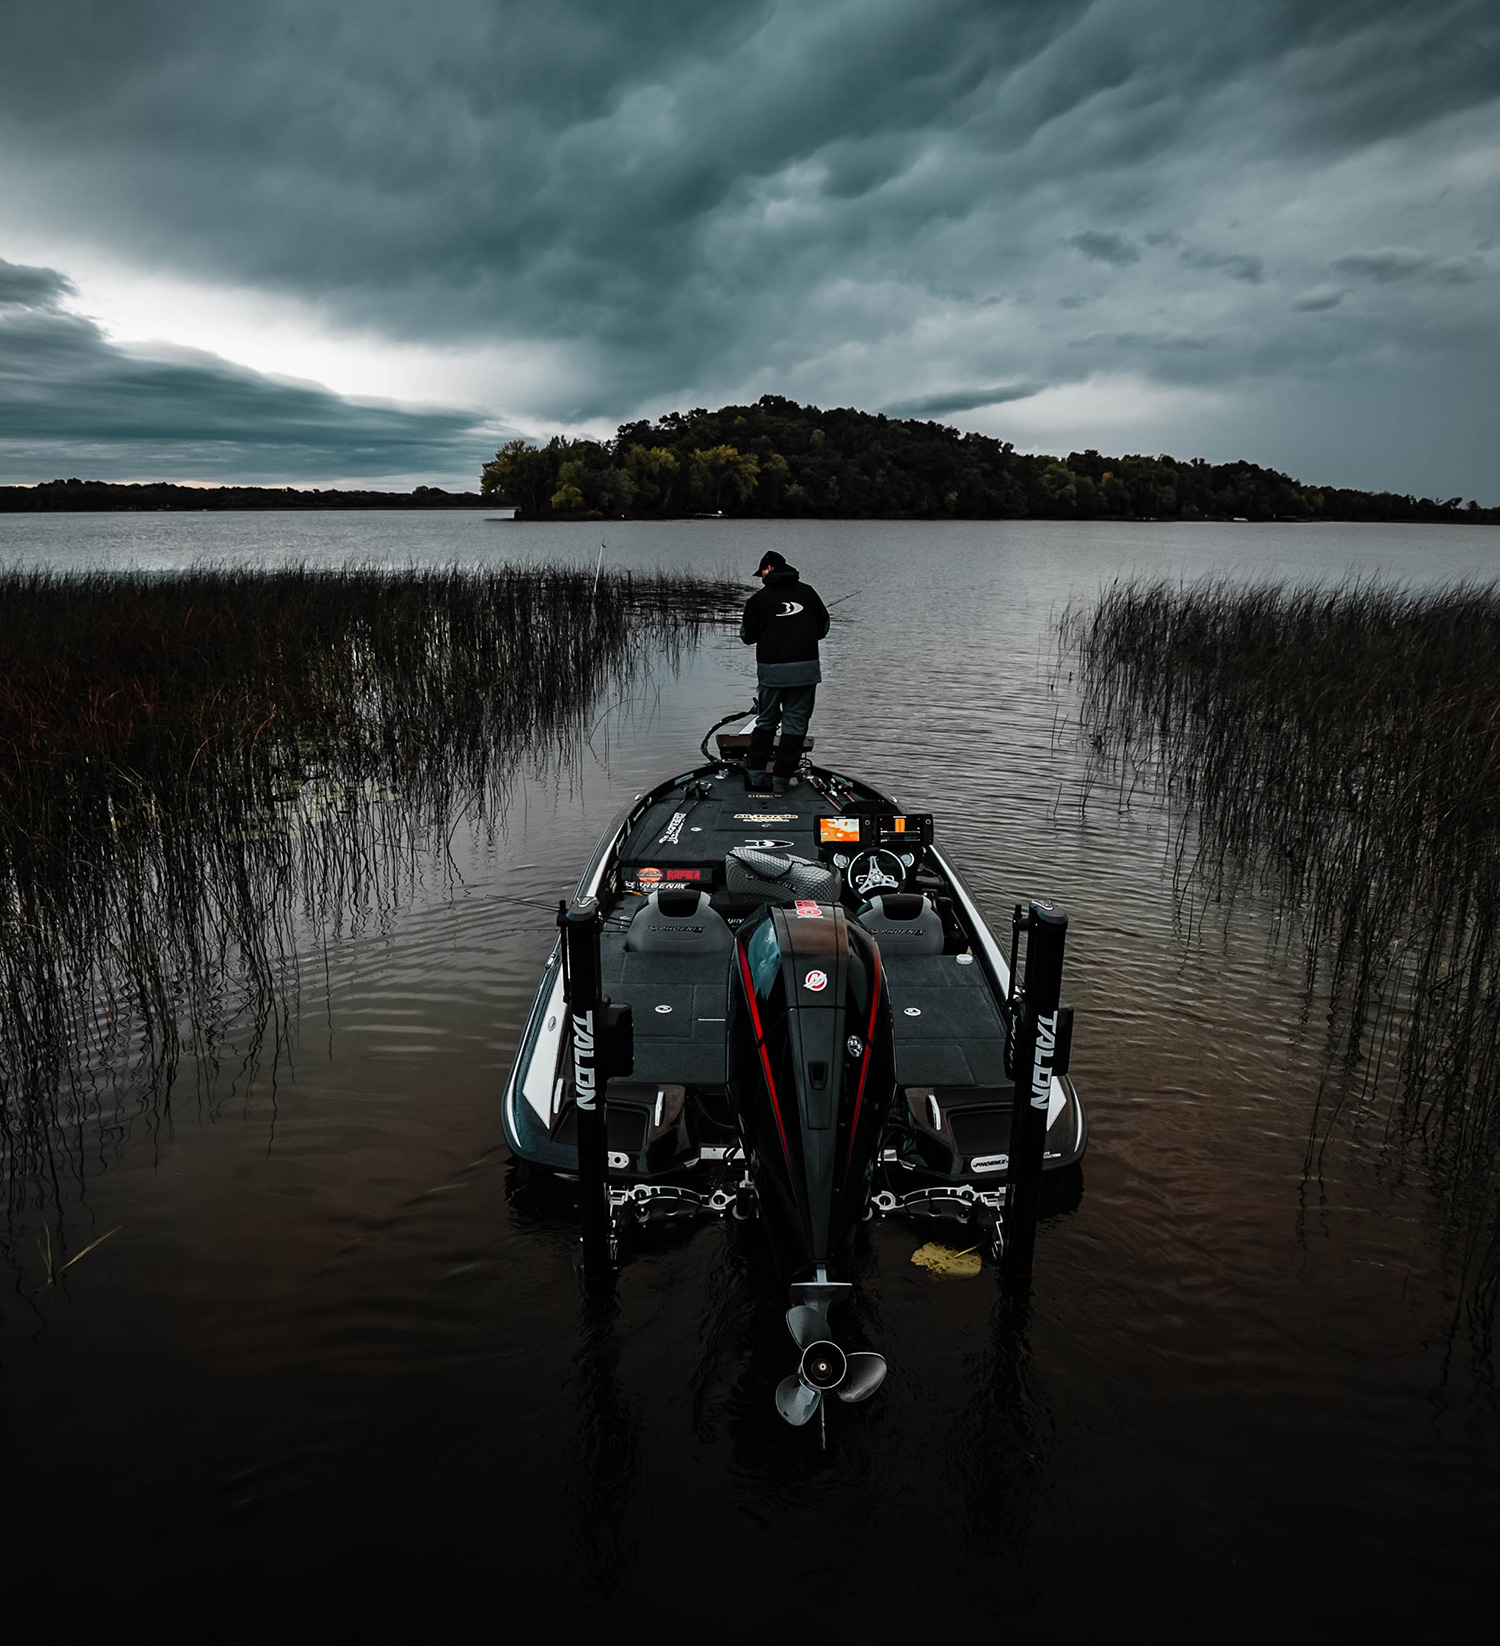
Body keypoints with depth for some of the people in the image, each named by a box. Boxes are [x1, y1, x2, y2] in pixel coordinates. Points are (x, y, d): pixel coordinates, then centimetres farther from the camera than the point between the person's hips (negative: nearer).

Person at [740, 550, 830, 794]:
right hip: (806, 669, 1)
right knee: (795, 725, 7)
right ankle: (782, 780, 8)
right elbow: (823, 627, 12)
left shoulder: (759, 599, -3)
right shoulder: (808, 592, 5)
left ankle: (755, 774, 17)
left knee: (765, 722, 15)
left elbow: (748, 636, 3)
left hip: (771, 671, -1)